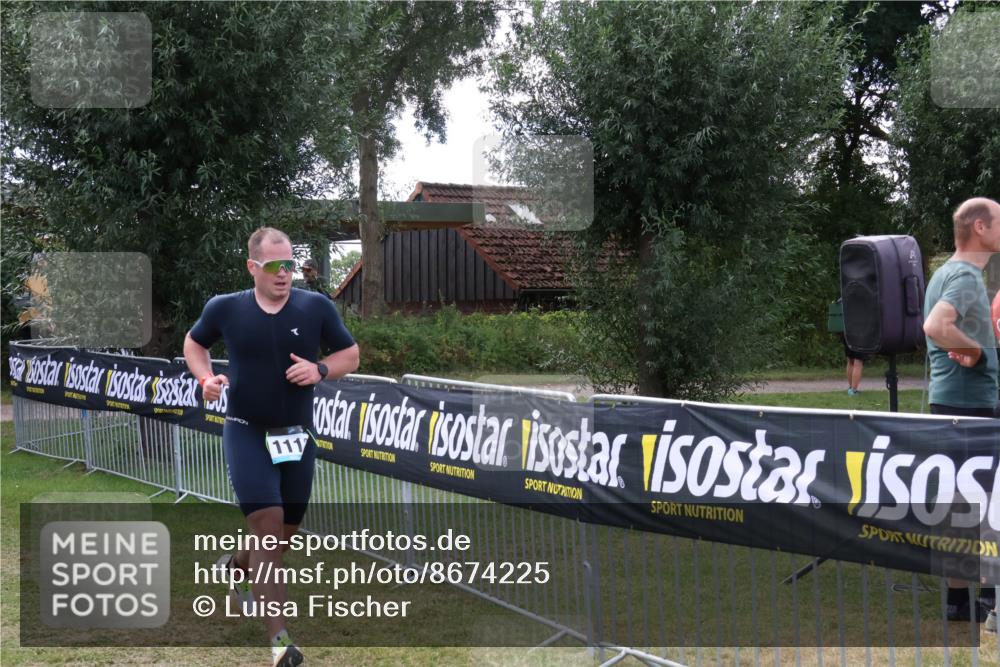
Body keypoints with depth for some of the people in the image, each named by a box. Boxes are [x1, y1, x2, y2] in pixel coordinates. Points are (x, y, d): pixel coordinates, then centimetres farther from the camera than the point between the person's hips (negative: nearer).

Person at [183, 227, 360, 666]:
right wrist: (206, 378, -6)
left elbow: (350, 355, 5)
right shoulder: (225, 308, -6)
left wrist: (320, 370, -15)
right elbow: (193, 343, 13)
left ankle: (236, 566, 46)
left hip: (296, 434, 3)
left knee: (287, 531, 13)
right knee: (268, 523, -16)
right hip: (246, 433, -3)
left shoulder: (316, 307, -6)